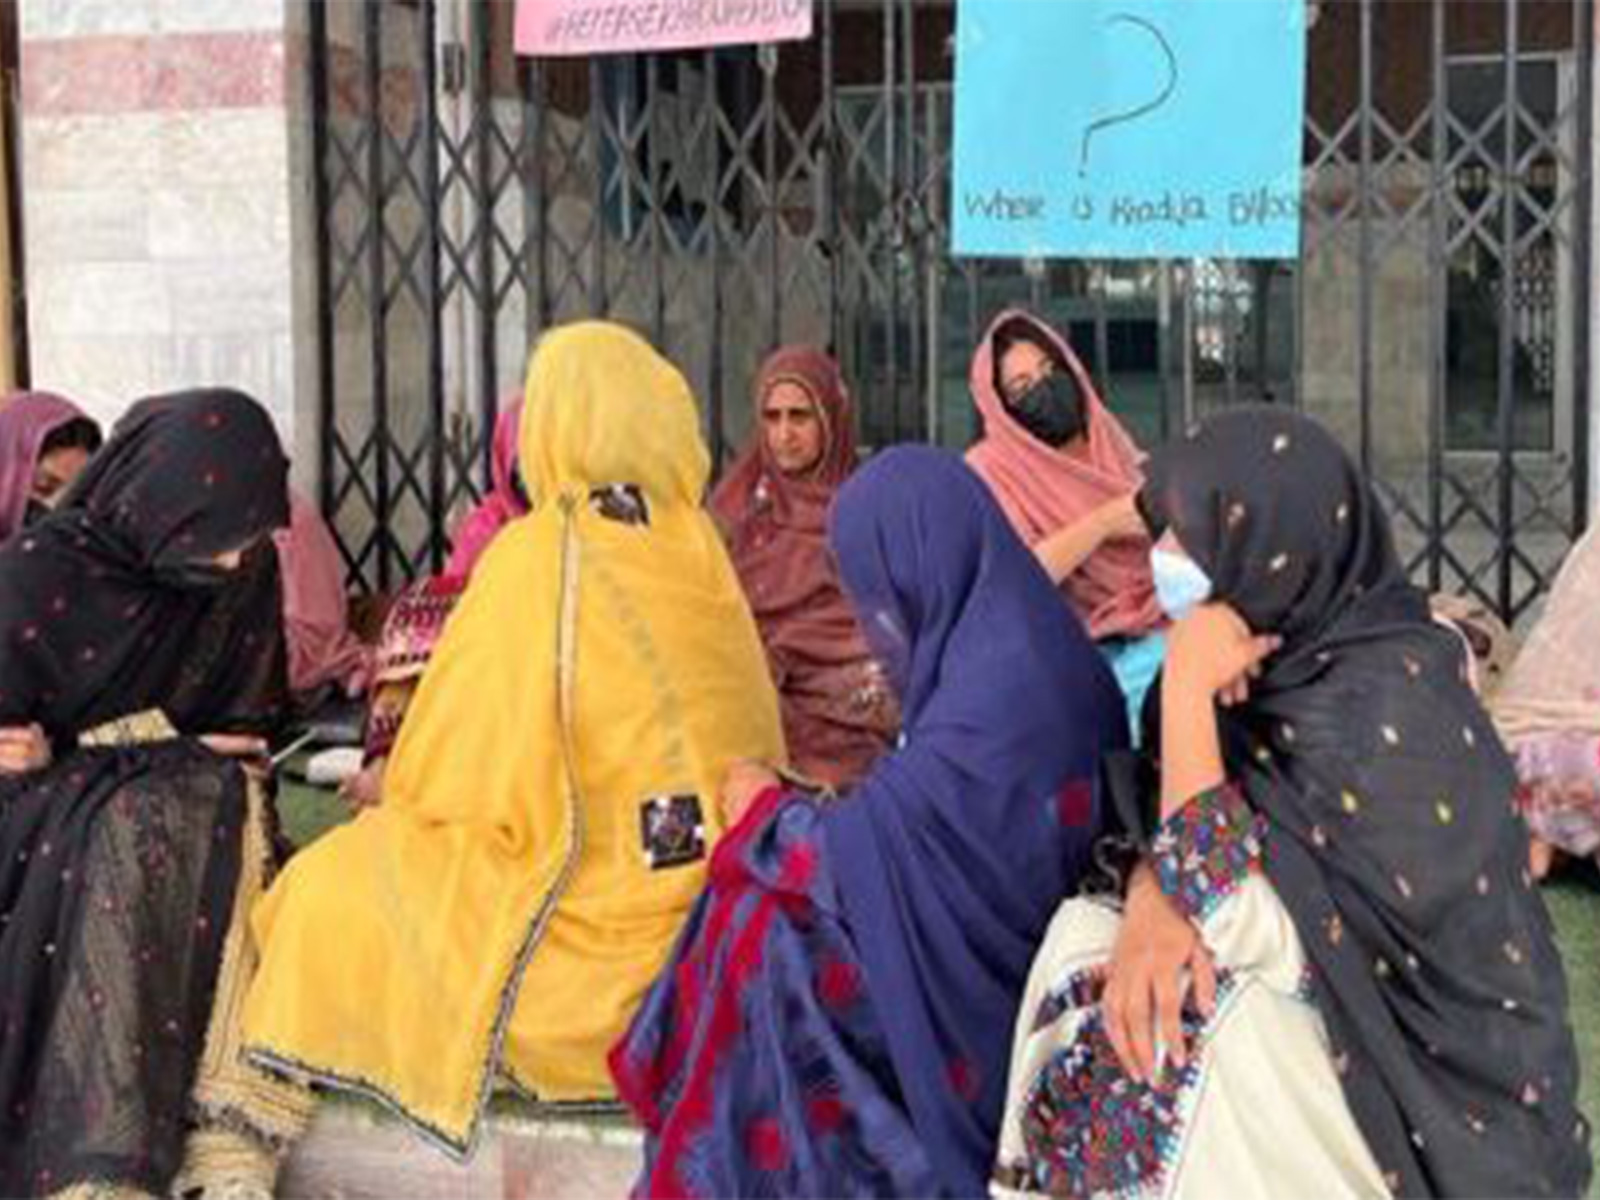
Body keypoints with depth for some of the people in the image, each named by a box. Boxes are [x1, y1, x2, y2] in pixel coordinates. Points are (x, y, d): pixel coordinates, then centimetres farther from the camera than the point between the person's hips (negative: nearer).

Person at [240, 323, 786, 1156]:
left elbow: (437, 782, -8)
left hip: (604, 944, -6)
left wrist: (394, 788, 16)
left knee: (334, 890, 12)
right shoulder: (699, 549, 1)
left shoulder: (534, 559, -15)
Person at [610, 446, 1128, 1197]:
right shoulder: (1031, 647, 3)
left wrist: (765, 811, -2)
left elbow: (858, 854, -20)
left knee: (763, 931, -8)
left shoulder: (993, 696, -24)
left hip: (986, 1005, -8)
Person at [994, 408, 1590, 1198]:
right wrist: (1152, 900, -22)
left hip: (1432, 1079, -7)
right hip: (1334, 1003, 7)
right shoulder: (1288, 645, -3)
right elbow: (1165, 825, 1)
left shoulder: (1385, 703, -26)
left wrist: (1187, 692, -27)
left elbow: (1231, 922, -27)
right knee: (1084, 947, -9)